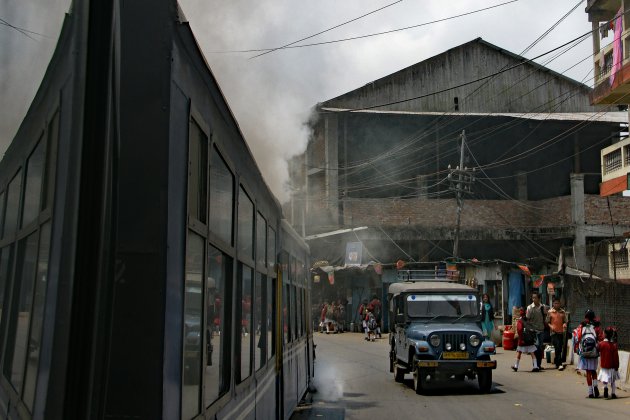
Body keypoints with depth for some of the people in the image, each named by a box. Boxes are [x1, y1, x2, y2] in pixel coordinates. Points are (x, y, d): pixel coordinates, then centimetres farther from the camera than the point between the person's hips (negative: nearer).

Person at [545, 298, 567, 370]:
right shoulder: (550, 312, 2)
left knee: (560, 348, 9)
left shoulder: (562, 312, 10)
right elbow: (547, 322, 4)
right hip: (554, 332, -4)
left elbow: (565, 321, 13)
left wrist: (564, 324, -8)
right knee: (557, 348, -13)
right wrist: (551, 326, -14)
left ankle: (556, 362, 27)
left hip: (561, 332, 4)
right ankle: (559, 364, -12)